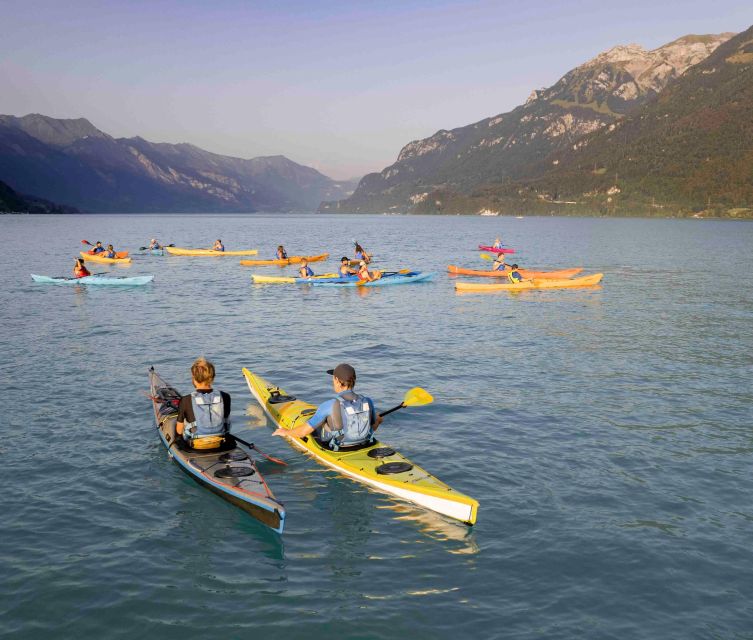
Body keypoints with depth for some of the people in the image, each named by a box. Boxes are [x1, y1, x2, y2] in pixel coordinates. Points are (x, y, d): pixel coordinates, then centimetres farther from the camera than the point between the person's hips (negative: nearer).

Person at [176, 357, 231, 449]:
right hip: (220, 444, 2)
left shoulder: (185, 401, -20)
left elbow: (179, 431, -8)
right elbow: (226, 422, 2)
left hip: (195, 446, -2)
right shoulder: (225, 397, -14)